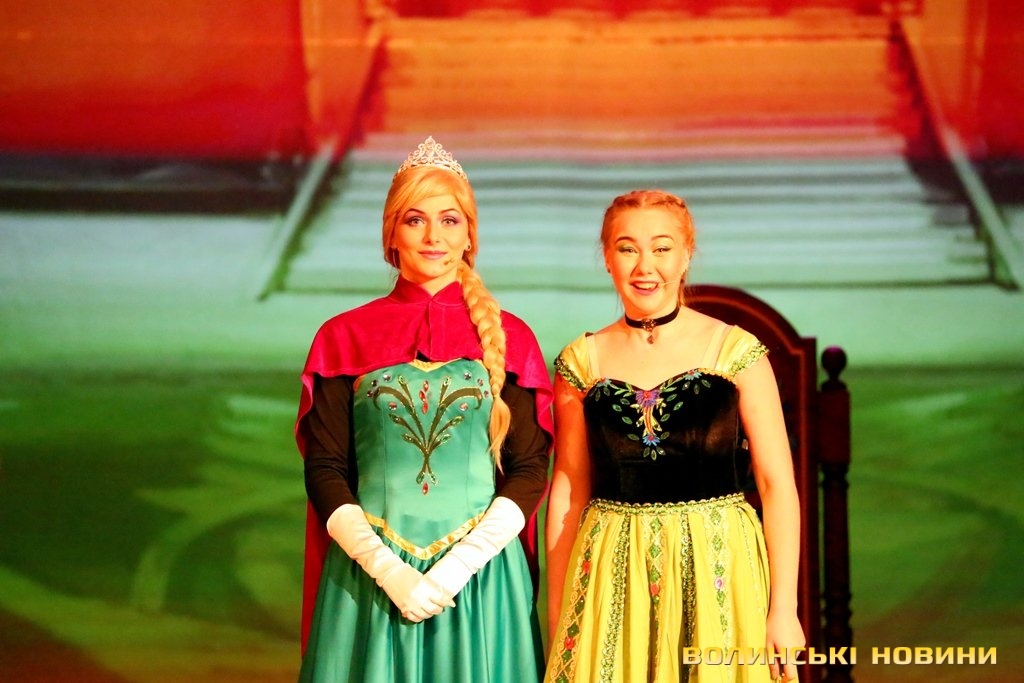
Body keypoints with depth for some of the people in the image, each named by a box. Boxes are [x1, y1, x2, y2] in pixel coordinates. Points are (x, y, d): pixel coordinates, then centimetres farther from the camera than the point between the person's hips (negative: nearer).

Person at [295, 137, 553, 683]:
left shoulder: (507, 338, 3)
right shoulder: (344, 338, 3)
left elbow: (529, 470, 0)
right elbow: (324, 470, 0)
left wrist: (457, 568, -11)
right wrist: (388, 570, -12)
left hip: (480, 572, 0)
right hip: (370, 578, 0)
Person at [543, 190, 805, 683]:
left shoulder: (735, 350, -3)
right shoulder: (583, 361, 2)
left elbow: (777, 483, -3)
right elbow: (568, 492, 6)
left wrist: (783, 609, -8)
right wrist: (557, 618, 5)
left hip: (718, 568, -1)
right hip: (611, 576, 2)